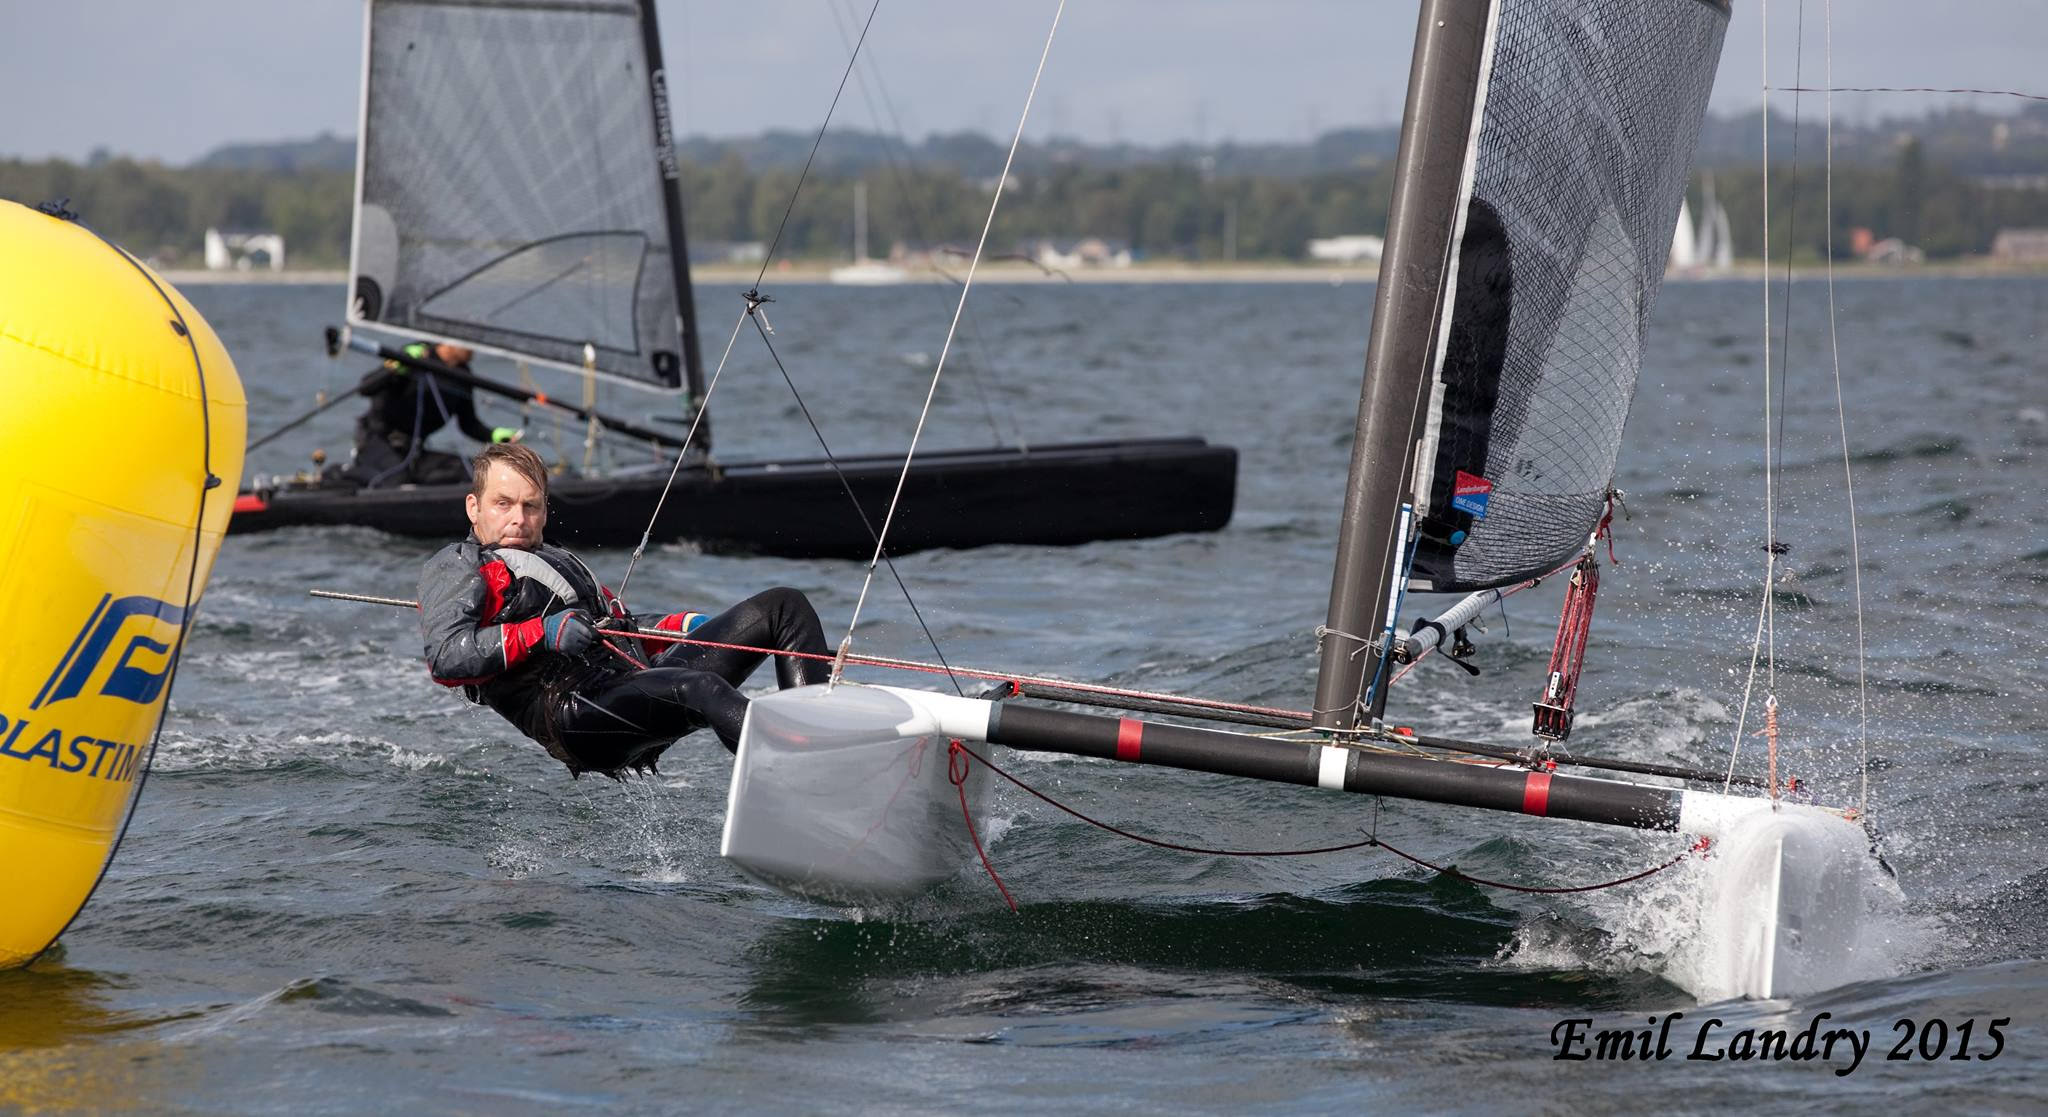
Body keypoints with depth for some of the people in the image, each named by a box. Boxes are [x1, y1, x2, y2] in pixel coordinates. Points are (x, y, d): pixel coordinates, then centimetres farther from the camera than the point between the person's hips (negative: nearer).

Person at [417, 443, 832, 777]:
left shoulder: (557, 561, 35)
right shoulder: (456, 569, 8)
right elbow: (446, 660, -11)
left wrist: (691, 627, 18)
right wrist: (541, 634, -18)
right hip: (577, 718, -9)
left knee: (784, 606, 3)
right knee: (700, 686, -39)